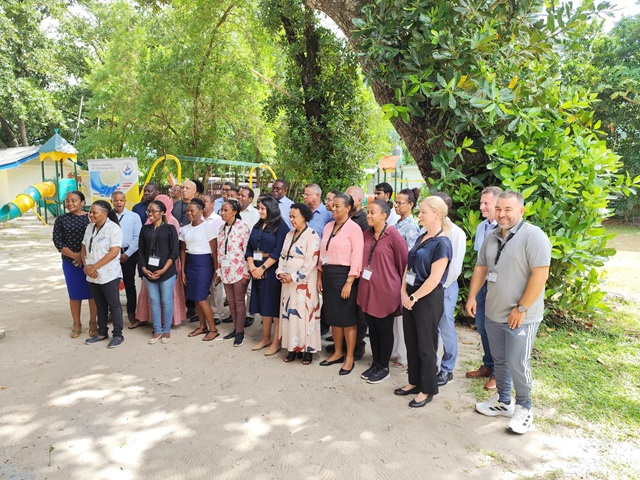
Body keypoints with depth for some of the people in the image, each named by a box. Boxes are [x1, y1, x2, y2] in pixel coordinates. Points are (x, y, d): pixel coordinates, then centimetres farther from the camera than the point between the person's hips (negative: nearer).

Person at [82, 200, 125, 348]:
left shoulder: (114, 228, -13)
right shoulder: (90, 227, 9)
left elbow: (114, 252, -19)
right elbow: (84, 247, 11)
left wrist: (94, 267, -17)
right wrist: (86, 266, -5)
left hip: (109, 275, -7)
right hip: (92, 275, 7)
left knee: (113, 304, 3)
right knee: (100, 305, 16)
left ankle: (118, 335, 13)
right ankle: (102, 333, 29)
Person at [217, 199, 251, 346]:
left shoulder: (242, 227, -11)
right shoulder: (221, 228, 10)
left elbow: (247, 249, -13)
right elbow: (219, 250, 13)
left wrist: (245, 272, -14)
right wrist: (219, 270, 11)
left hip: (239, 270, -7)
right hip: (226, 270, 7)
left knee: (239, 302, 2)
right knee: (231, 301, 14)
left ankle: (240, 331, 13)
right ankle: (235, 329, 26)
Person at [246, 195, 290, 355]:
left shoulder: (280, 226, -7)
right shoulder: (258, 226, 14)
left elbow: (278, 251, -14)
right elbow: (249, 247, 11)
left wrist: (263, 267, -16)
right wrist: (251, 265, -5)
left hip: (273, 269, -6)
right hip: (257, 269, 7)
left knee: (275, 304, -1)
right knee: (263, 303, 11)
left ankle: (276, 341, 6)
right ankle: (266, 338, 22)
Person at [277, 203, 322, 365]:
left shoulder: (312, 235, -11)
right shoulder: (289, 234, 13)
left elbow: (311, 262, -17)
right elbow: (283, 256, 16)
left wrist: (293, 277, -17)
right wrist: (280, 272, -1)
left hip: (304, 283, -7)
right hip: (288, 281, 7)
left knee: (304, 314, -3)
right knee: (289, 313, 9)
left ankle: (307, 349, 9)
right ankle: (293, 347, 20)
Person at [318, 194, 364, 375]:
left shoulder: (354, 228, -9)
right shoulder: (328, 227, 11)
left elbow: (357, 258, -14)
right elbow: (322, 253, 14)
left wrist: (349, 282, -18)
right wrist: (320, 277, 10)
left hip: (344, 275, -7)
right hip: (328, 274, 7)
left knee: (347, 318, 2)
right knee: (333, 316, 14)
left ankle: (350, 357, 15)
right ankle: (337, 353, 28)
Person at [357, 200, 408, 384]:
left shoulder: (393, 235, -14)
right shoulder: (366, 234, 6)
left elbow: (404, 261, -8)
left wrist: (402, 285, 0)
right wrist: (362, 280, 14)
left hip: (385, 289, -6)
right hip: (367, 288, 6)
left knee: (385, 329, 9)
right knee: (372, 328, 15)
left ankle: (383, 367, 23)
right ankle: (375, 364, 30)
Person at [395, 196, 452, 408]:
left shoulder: (442, 243, -16)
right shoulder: (421, 238, 9)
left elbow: (434, 279, -20)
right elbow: (408, 266, 9)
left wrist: (414, 297, -14)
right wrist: (403, 292, -3)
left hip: (428, 299, -8)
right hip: (410, 296, 8)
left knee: (426, 346, 6)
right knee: (411, 342, 16)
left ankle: (427, 390, 23)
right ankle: (414, 382, 32)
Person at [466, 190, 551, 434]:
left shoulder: (533, 236, -16)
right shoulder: (491, 237, 7)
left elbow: (540, 275, -20)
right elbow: (481, 268, 15)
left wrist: (521, 309, -19)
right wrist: (472, 297, 8)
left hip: (521, 317, -7)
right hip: (493, 313, 7)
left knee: (517, 364, 0)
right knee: (499, 360, 17)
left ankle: (524, 408, 23)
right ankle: (503, 401, 35)